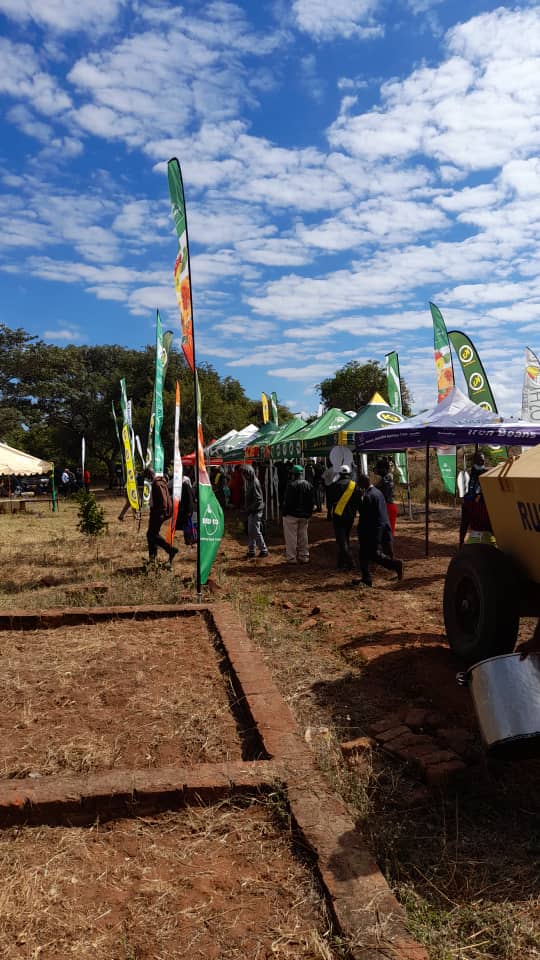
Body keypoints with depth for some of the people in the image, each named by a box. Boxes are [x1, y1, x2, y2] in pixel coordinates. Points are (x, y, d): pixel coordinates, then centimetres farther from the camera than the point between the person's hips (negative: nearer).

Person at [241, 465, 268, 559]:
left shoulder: (255, 482, -17)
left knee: (256, 532, -3)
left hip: (255, 511, -9)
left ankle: (264, 550, 8)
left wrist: (250, 509, -17)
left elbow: (258, 499, -20)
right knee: (251, 532, 13)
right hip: (251, 512, 9)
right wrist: (247, 509, 12)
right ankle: (251, 551, 20)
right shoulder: (250, 482, 11)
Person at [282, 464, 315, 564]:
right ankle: (304, 557, 19)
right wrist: (309, 513, 14)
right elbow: (312, 502, 9)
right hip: (304, 515, 6)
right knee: (303, 536, 14)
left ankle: (291, 558, 2)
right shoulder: (309, 485, 6)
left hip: (291, 515, -6)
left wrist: (285, 512, -7)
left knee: (291, 537, 0)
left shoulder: (291, 485, -16)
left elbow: (287, 501, -16)